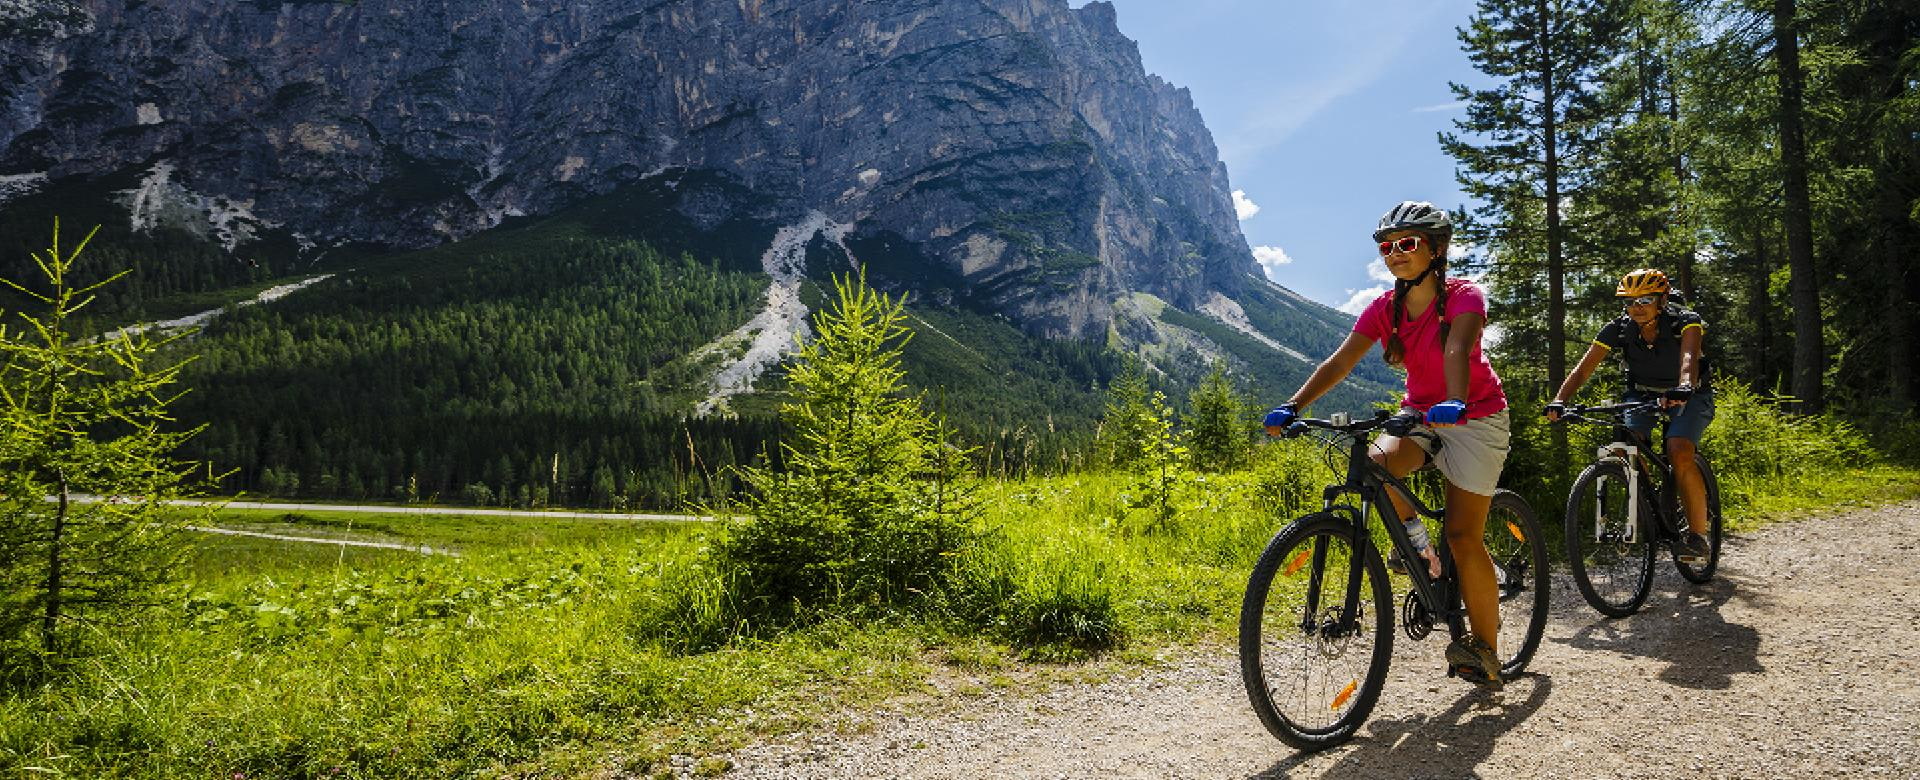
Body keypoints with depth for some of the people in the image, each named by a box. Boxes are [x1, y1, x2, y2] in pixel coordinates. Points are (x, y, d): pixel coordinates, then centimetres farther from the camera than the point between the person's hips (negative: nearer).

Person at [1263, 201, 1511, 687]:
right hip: (1419, 413, 4)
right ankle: (1415, 542, 0)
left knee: (1463, 535, -8)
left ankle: (1485, 649, 9)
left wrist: (1454, 403, -56)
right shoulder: (1385, 308, -4)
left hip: (1473, 417, -4)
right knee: (1372, 464, -29)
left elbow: (1456, 352, -36)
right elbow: (1340, 361, -15)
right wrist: (1292, 406, -30)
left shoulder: (1464, 297, -16)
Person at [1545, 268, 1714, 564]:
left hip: (1686, 396, -3)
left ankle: (1698, 535, -17)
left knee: (1679, 452, -28)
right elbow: (1583, 369, -24)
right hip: (1641, 393, 3)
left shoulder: (1685, 322, -23)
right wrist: (1559, 401, -41)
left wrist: (1684, 387, -65)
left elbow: (1689, 356, -43)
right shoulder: (1619, 329, -16)